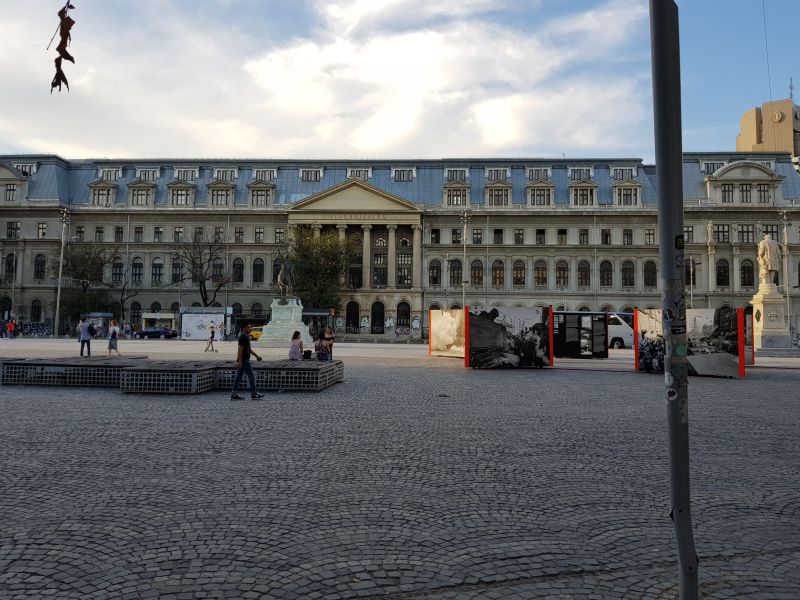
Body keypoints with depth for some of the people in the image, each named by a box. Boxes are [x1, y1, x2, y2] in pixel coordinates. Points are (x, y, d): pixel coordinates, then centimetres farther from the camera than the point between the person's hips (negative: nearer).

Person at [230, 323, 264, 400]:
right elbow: (240, 349, -21)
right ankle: (253, 394, 4)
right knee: (251, 376, -3)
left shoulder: (245, 336, 16)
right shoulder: (243, 337, -16)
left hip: (244, 360, 10)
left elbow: (249, 349, 24)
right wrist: (240, 361, -23)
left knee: (238, 377, 8)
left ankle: (234, 394, 8)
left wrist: (256, 356, 22)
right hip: (244, 360, -10)